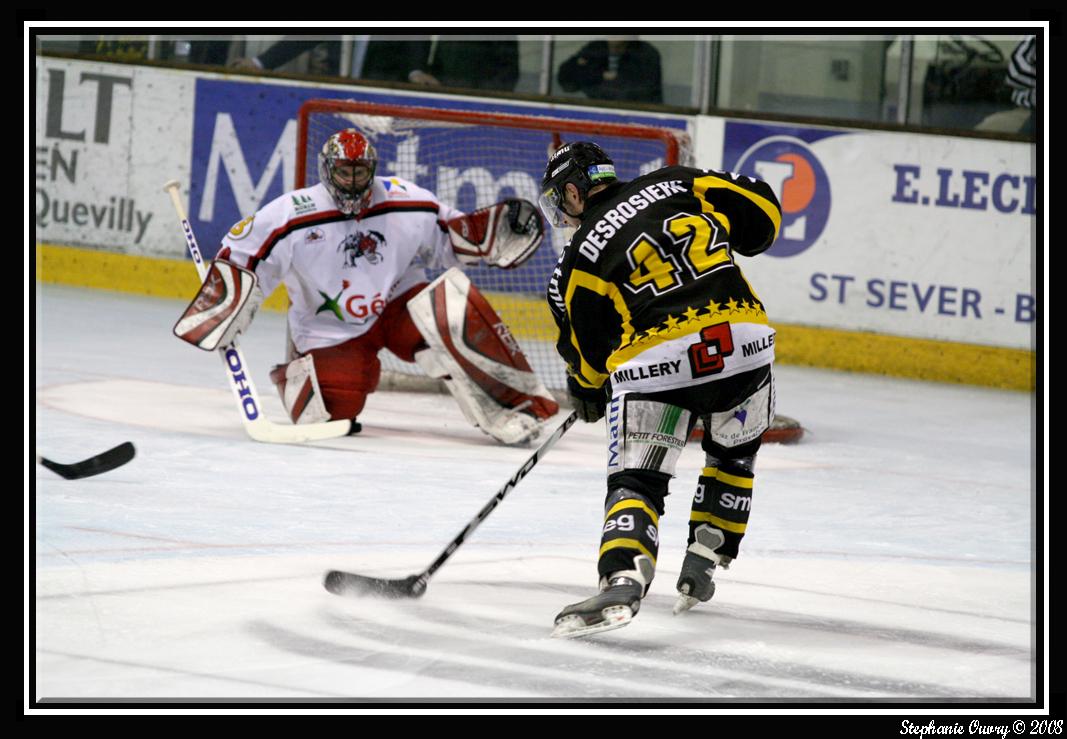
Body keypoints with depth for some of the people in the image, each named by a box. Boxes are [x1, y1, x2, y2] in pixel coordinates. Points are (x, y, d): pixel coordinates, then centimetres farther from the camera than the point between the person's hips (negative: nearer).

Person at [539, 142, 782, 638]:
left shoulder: (579, 258, 9)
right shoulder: (677, 184, 15)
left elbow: (589, 353, 15)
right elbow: (763, 211, 14)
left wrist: (586, 392, 36)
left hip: (655, 362, -3)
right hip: (743, 345, 3)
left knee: (635, 480, 3)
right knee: (733, 454, 29)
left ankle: (622, 580, -21)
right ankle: (702, 565, 23)